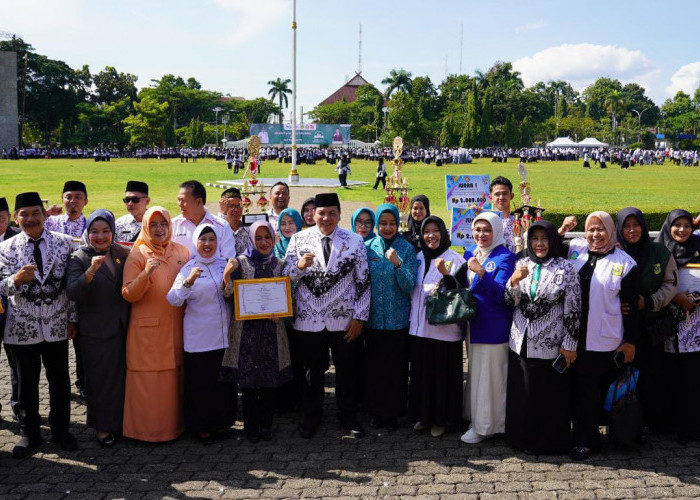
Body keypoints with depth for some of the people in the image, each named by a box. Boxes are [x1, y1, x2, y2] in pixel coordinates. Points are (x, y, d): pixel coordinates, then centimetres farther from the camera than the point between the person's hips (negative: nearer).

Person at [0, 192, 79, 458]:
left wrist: (73, 318, 1)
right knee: (26, 383, 10)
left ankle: (60, 430, 28)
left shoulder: (65, 243, -2)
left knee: (60, 381, 10)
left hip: (56, 326, 0)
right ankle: (29, 433, 26)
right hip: (22, 327, 0)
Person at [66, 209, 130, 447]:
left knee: (122, 376, 12)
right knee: (100, 379, 4)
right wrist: (91, 271, -35)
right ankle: (102, 426, 18)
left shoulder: (121, 254, 5)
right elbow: (72, 292, -23)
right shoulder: (79, 258, -8)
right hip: (96, 332, -4)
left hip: (122, 328, 4)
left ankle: (120, 420, 28)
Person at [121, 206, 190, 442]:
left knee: (176, 378, 9)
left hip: (177, 328, 4)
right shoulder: (138, 255, -3)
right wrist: (145, 274, -25)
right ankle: (148, 429, 14)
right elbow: (128, 294, -10)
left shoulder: (182, 251, 8)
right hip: (148, 328, -4)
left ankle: (174, 423, 24)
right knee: (149, 381, 1)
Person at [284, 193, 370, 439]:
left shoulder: (354, 241, 0)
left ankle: (349, 416, 28)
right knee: (312, 370, 12)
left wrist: (359, 317, -4)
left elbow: (363, 282, 0)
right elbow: (286, 276, 3)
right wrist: (300, 265, -18)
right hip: (309, 319, 1)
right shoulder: (299, 239, 2)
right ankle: (312, 416, 29)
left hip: (344, 320, 0)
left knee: (347, 371, 11)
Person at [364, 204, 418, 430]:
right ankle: (376, 411, 22)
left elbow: (410, 286, -9)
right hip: (373, 318, 1)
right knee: (374, 367, 8)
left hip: (398, 320, -1)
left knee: (396, 367, 5)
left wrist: (397, 264, -24)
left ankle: (392, 412, 19)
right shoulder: (368, 248, 1)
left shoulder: (406, 249, -3)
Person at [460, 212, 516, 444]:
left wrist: (481, 272, -31)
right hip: (473, 322, 7)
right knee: (475, 372, 16)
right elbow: (462, 285, 16)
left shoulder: (505, 257, -12)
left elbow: (501, 295, -21)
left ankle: (485, 425, 12)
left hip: (493, 326, -7)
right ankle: (475, 418, 29)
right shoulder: (470, 252, 9)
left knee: (488, 375, 0)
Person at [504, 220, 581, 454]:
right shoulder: (522, 264, 7)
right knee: (522, 395, 10)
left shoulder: (566, 268, -6)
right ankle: (522, 437, 26)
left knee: (550, 396, 5)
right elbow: (511, 302, 4)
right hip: (521, 343, 4)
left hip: (551, 345, -4)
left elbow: (573, 309, -7)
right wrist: (513, 281, -15)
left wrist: (570, 344, -9)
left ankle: (548, 441, 20)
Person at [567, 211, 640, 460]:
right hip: (574, 337, 4)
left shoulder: (625, 263, -3)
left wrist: (630, 342, -2)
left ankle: (587, 441, 16)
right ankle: (584, 437, 27)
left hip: (604, 341, -4)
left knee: (596, 390, 4)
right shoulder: (575, 249, 5)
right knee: (582, 389, 13)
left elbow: (630, 307, -2)